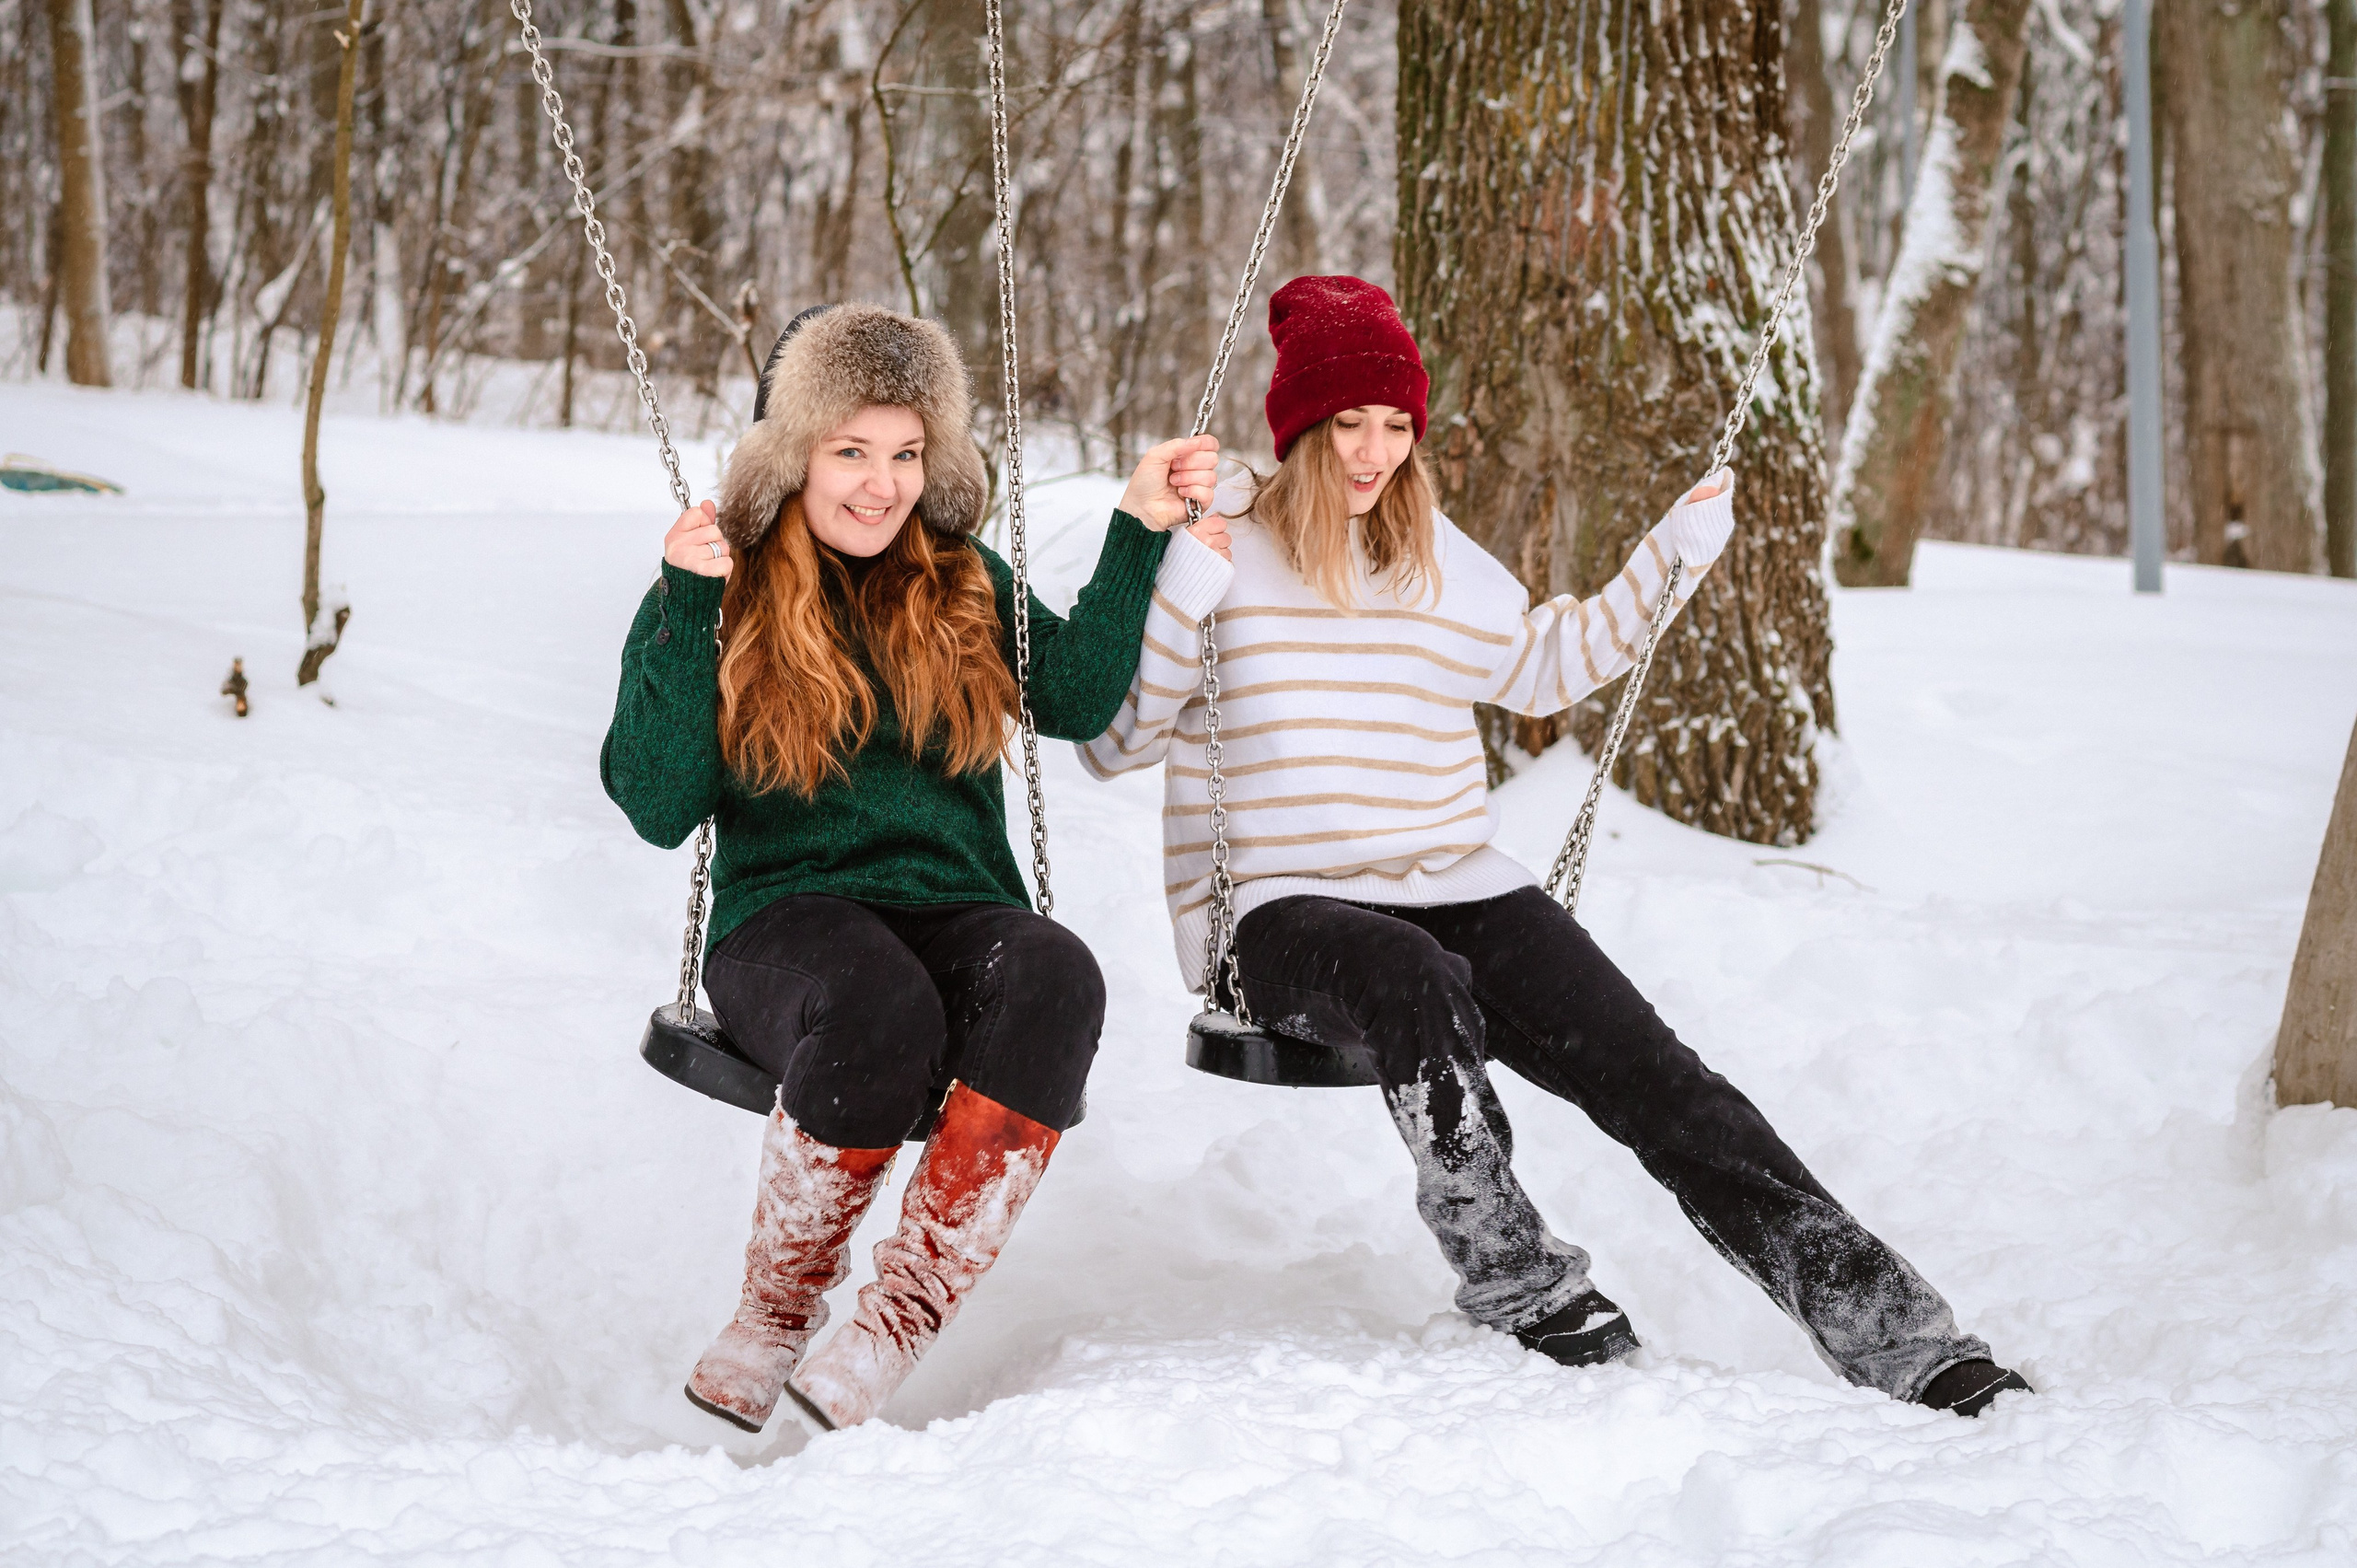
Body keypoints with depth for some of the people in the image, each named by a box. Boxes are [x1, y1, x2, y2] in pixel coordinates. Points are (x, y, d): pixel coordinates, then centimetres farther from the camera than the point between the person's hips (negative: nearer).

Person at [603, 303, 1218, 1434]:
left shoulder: (962, 582, 17)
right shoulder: (719, 594, 5)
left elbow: (1078, 698, 4)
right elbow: (660, 809, -6)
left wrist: (1139, 532, 1)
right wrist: (685, 609, -14)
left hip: (958, 907, 3)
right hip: (788, 916, -3)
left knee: (1054, 979, -34)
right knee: (882, 1007, -39)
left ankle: (898, 1320, -30)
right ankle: (777, 1308, -14)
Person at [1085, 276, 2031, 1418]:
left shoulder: (1443, 565, 17)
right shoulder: (1221, 549, 2)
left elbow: (1552, 664, 34)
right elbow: (1110, 743, -3)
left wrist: (1681, 549, 26)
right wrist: (1172, 584, -16)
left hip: (1459, 891, 4)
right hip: (1288, 908, -4)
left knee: (1649, 1072, -18)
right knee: (1417, 977, -40)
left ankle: (1894, 1335, -26)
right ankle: (1524, 1292, -30)